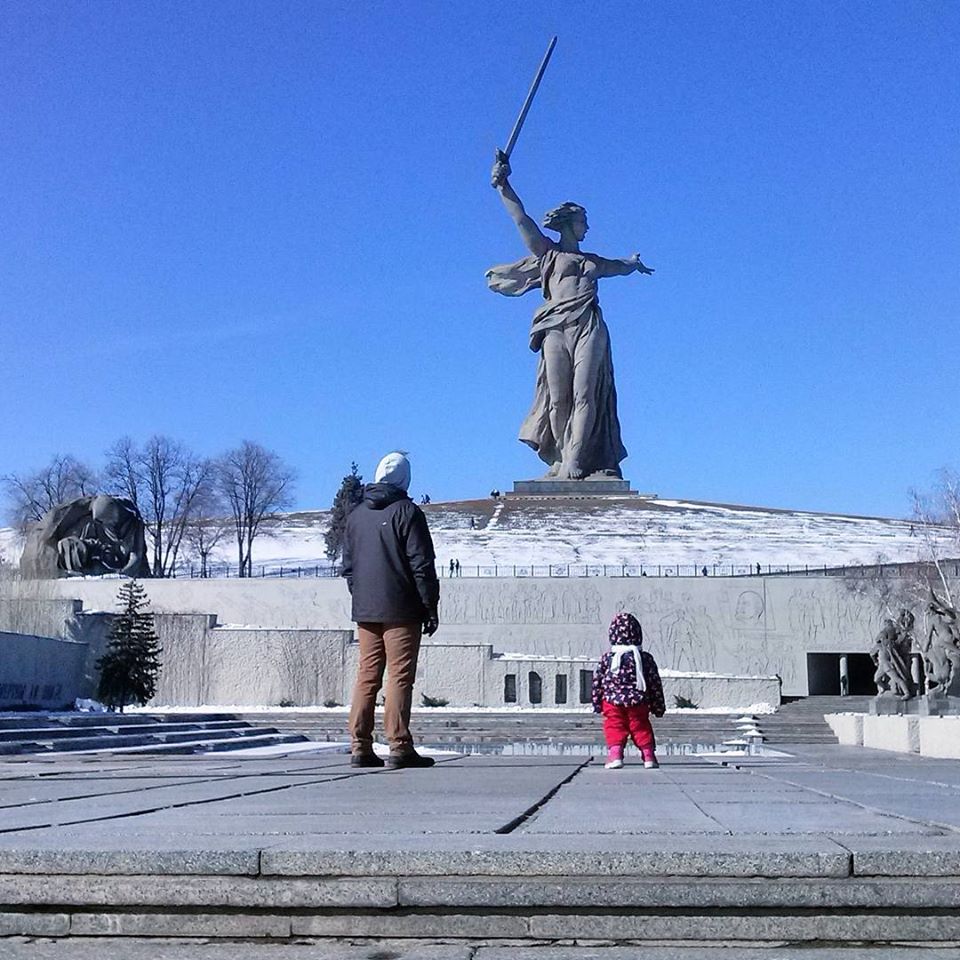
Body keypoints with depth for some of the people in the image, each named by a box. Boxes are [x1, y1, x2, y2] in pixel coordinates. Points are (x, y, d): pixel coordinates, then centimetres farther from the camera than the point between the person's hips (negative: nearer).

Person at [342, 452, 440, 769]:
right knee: (400, 677, -4)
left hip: (365, 612, 6)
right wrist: (431, 607, -5)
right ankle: (399, 747, -5)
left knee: (366, 677, 8)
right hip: (401, 611, -6)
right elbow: (422, 564, -9)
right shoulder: (406, 512, -6)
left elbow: (348, 565, 17)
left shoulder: (356, 514, 14)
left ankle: (360, 748, 7)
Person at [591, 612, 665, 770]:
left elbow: (597, 680, 3)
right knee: (641, 727, 15)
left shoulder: (607, 658, 0)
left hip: (612, 701, -1)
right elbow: (655, 683, 4)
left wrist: (597, 703, 14)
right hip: (638, 703, 1)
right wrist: (659, 706, 13)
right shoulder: (645, 658, 1)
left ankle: (615, 754, -10)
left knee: (614, 727, 6)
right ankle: (649, 755, 11)